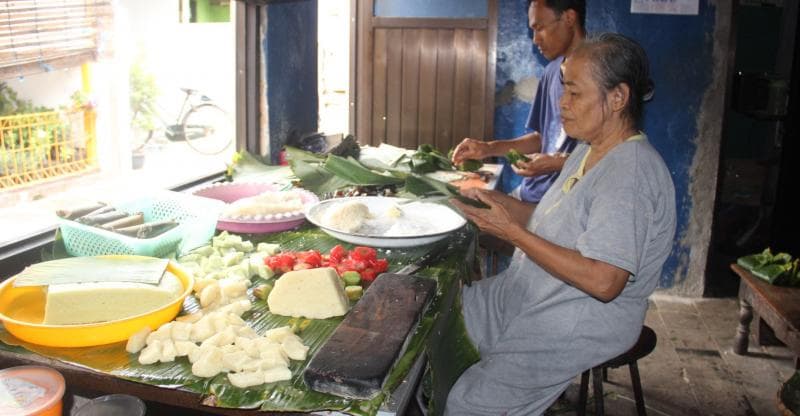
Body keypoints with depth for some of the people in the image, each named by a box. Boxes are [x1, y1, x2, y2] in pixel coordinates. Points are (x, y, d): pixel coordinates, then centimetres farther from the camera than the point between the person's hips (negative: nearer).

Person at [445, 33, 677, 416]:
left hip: (583, 323, -10)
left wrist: (512, 232, -25)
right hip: (530, 296, 10)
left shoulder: (631, 172, -23)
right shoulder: (589, 151, 9)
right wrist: (497, 200, 0)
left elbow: (603, 281, -29)